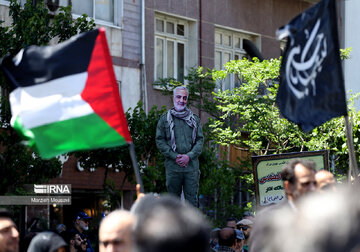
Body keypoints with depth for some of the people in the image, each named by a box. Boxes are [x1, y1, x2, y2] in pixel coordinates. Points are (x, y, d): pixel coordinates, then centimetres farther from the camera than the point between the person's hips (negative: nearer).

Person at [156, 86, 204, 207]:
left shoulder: (195, 119, 11)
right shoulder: (165, 119, 7)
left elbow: (200, 140, 8)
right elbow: (160, 141, 3)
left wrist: (189, 156, -9)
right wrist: (175, 156, -9)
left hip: (191, 166, 1)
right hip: (172, 167, -1)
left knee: (192, 199, -1)